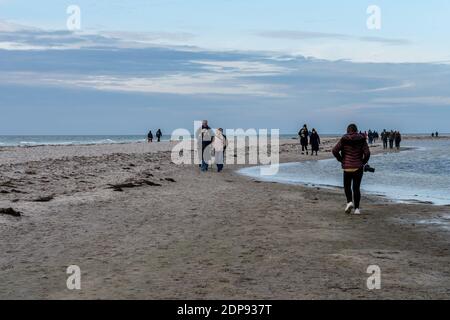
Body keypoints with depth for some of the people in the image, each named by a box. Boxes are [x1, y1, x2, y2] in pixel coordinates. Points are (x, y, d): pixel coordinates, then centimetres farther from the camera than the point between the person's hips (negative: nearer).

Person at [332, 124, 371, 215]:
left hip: (347, 167, -1)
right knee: (356, 187, 8)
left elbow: (335, 150, -10)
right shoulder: (361, 139, -1)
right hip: (358, 167, 1)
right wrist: (363, 162, 7)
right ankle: (357, 208, 5)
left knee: (347, 186, 15)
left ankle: (349, 202, -9)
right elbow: (367, 153, -9)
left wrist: (341, 160, 3)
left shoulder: (344, 139, -3)